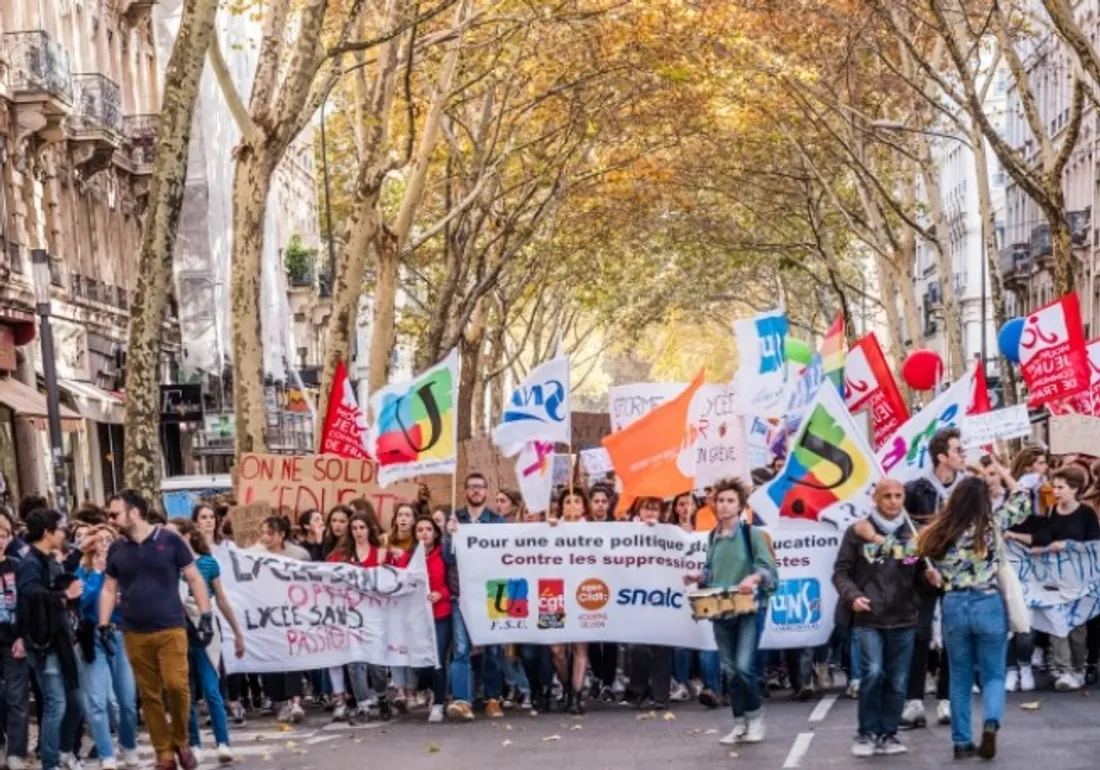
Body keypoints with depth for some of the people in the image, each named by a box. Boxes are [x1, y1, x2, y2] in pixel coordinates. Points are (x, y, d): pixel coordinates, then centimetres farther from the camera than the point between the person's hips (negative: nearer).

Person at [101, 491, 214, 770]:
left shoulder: (169, 540, -3)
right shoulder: (116, 549, 8)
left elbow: (195, 579, 2)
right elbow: (109, 589, 16)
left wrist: (206, 615, -4)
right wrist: (104, 624, 5)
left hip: (171, 629, -3)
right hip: (135, 633, 3)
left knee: (176, 685, -15)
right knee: (149, 695, 3)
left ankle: (181, 741, 8)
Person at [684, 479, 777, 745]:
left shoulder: (751, 533, -6)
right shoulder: (713, 536, 11)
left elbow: (769, 568, -11)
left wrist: (754, 578, -30)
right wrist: (699, 578, 1)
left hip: (748, 609, -5)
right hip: (721, 611, 5)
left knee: (743, 666, -14)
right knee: (729, 670, 7)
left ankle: (755, 714, 8)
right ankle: (740, 723, 16)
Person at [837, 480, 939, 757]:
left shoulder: (913, 534, 9)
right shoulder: (858, 532, 2)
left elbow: (919, 578, 15)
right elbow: (841, 572, 2)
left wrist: (930, 577, -8)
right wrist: (852, 596, -15)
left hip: (904, 619, 3)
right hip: (868, 619, -3)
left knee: (897, 681, 5)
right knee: (873, 673, -16)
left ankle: (888, 735, 18)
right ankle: (867, 733, 0)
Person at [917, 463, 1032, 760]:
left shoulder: (938, 532, -1)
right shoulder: (991, 524, -5)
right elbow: (1021, 500, 10)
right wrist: (1001, 471, 19)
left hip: (954, 606, 2)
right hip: (988, 605, -2)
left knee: (960, 678, 13)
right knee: (993, 675, 9)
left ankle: (962, 742, 13)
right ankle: (991, 722, -17)